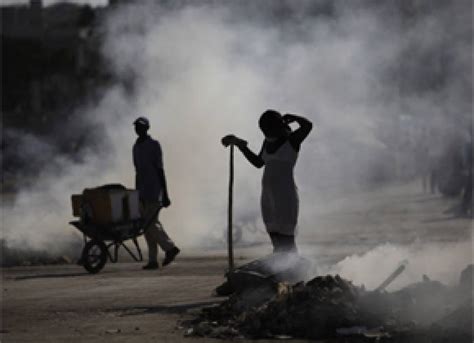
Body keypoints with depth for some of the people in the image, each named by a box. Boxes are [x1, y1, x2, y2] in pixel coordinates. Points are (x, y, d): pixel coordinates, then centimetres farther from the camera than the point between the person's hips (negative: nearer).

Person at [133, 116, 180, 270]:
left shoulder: (154, 145, -7)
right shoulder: (136, 147, 16)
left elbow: (160, 170, -11)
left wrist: (165, 195, -14)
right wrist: (137, 193, 19)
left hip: (154, 192, -8)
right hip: (143, 192, 8)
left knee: (150, 223, -13)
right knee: (148, 224, 4)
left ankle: (169, 247, 2)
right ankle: (153, 260, 4)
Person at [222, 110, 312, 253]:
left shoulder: (292, 139, -7)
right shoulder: (268, 142, 13)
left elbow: (308, 125, -25)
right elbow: (258, 163, 26)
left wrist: (292, 117, -7)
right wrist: (240, 145, 24)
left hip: (285, 195, -7)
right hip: (268, 196, 7)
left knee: (286, 243, -13)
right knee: (277, 244, 5)